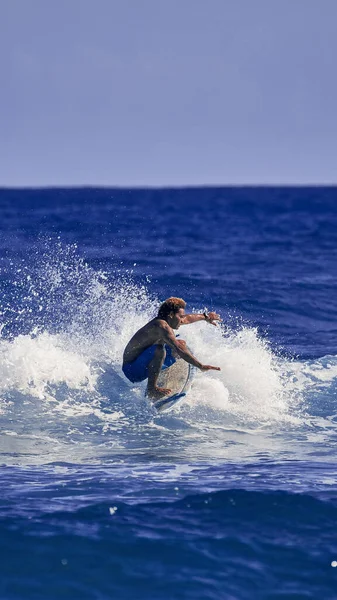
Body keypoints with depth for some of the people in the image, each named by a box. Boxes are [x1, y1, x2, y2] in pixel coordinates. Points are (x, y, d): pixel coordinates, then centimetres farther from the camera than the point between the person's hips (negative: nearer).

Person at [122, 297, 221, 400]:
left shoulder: (161, 321, 6)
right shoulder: (162, 326, -25)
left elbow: (188, 319, 26)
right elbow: (179, 350, -34)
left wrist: (205, 316, 39)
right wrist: (201, 366, -36)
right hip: (132, 370, -10)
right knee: (159, 349, -38)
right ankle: (151, 389, -30)